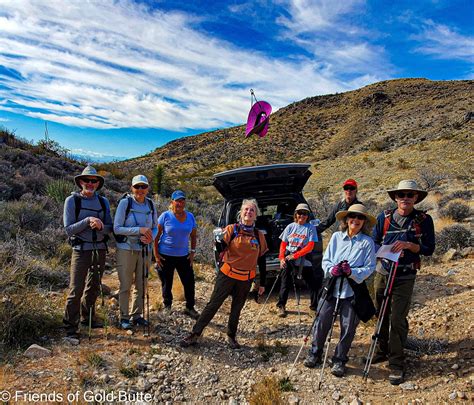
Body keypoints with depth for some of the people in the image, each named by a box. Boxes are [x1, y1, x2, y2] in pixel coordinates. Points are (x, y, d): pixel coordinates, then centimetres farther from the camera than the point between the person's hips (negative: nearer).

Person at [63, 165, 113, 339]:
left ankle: (87, 317, 33)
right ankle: (70, 326, 6)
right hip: (81, 250, -4)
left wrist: (101, 226, -16)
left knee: (94, 287, 16)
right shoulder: (72, 200, -4)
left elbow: (110, 227, 5)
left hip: (100, 249, 5)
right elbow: (69, 229, -9)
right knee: (76, 289, -6)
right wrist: (87, 221, -21)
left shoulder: (103, 201, 7)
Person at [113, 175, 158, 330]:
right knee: (125, 285, 4)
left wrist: (151, 237, -13)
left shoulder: (150, 204, 2)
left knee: (141, 285, 13)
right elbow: (116, 228, -13)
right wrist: (139, 230, -22)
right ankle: (124, 317, 20)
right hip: (126, 249, -4)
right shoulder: (125, 203, -10)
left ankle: (137, 315, 28)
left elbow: (155, 228, 9)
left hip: (145, 250, 4)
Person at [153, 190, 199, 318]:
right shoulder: (165, 216, -8)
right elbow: (156, 236, -5)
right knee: (166, 283, 10)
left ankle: (190, 307, 19)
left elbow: (193, 236, 11)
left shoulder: (190, 217, 2)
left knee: (189, 282, 2)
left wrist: (193, 252, 4)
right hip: (165, 256, -2)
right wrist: (156, 254, -8)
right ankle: (167, 306, 33)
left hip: (184, 256, 3)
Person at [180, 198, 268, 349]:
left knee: (236, 309, 13)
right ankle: (194, 335, 8)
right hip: (227, 275, -2)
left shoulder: (259, 235, 2)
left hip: (246, 279, 2)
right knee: (212, 305, -1)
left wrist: (262, 283, 8)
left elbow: (262, 261, 7)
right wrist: (219, 240, -34)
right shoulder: (232, 229, -5)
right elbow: (221, 249, -13)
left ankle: (231, 337, 31)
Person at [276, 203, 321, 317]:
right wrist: (282, 258, -6)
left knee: (313, 283, 1)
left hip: (304, 261, -2)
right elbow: (283, 244, 8)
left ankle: (315, 305, 20)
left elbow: (310, 247, -10)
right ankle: (281, 306, 20)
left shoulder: (311, 228, -4)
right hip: (288, 260, 2)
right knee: (285, 283, 7)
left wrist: (295, 255, -16)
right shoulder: (290, 227, 5)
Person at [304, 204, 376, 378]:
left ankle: (339, 360, 24)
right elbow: (325, 259, 7)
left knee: (348, 327, 5)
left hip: (353, 290, -1)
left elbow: (370, 267, -4)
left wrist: (352, 272, -19)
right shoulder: (336, 236, 5)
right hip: (332, 286, 2)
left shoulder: (367, 241, -2)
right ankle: (315, 353, 24)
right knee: (322, 321, 5)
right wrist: (331, 269, -14)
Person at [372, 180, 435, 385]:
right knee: (381, 315, 14)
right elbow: (374, 243, 5)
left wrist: (408, 245, -21)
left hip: (404, 278, -3)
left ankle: (396, 364, 11)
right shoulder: (384, 217, 0)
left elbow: (429, 249, -4)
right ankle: (381, 351, 32)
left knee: (398, 319, -3)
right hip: (382, 273, 3)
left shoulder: (424, 220, -5)